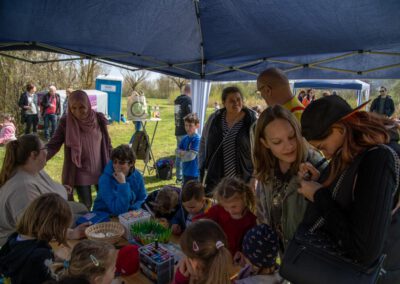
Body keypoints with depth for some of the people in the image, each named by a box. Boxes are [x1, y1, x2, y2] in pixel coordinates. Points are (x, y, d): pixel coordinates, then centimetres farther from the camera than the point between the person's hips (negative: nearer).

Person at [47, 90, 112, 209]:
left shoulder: (99, 119, -8)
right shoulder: (66, 122, -12)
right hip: (80, 172, -2)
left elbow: (107, 143, 2)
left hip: (101, 169, 2)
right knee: (85, 205, 5)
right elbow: (53, 145, -10)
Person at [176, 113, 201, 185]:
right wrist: (186, 153, -15)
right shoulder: (185, 138, 5)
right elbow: (177, 152, 4)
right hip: (185, 171, 7)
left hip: (193, 172, -7)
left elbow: (191, 156, -22)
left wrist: (182, 153, -6)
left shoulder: (197, 139, -18)